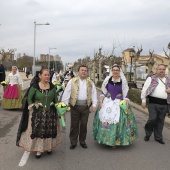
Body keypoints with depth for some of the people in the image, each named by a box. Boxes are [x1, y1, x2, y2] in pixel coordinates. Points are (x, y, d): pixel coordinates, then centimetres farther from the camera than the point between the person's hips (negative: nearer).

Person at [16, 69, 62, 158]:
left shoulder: (52, 87, 3)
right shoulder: (35, 87, -7)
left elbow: (55, 100, 9)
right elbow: (29, 98, -1)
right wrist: (33, 107, -9)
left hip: (50, 113, 3)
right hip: (38, 114, -3)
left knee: (50, 131, 10)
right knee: (38, 131, 1)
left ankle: (48, 147, 28)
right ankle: (38, 149, 15)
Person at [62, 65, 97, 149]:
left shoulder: (90, 82, 10)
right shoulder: (72, 81, 2)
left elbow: (94, 94, 9)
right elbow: (66, 93, -1)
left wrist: (94, 104, 0)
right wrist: (64, 104, -8)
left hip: (86, 106, 2)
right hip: (75, 105, -2)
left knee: (84, 124, 9)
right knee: (74, 124, 5)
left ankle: (82, 141, 24)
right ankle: (73, 142, 18)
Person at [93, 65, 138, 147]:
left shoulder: (123, 81, 0)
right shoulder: (107, 79, 3)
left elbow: (125, 94, 2)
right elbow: (103, 92, 6)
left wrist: (126, 104, -7)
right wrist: (100, 101, -2)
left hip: (119, 103, -1)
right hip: (107, 102, 1)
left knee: (118, 120, -5)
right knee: (105, 119, -2)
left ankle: (115, 140, 10)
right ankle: (105, 139, 14)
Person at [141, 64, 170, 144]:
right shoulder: (151, 79, 3)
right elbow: (144, 89, 1)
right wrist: (143, 100, -4)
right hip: (153, 102, -3)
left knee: (160, 121, 10)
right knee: (152, 119, -9)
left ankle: (158, 137, 23)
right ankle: (148, 133, 17)